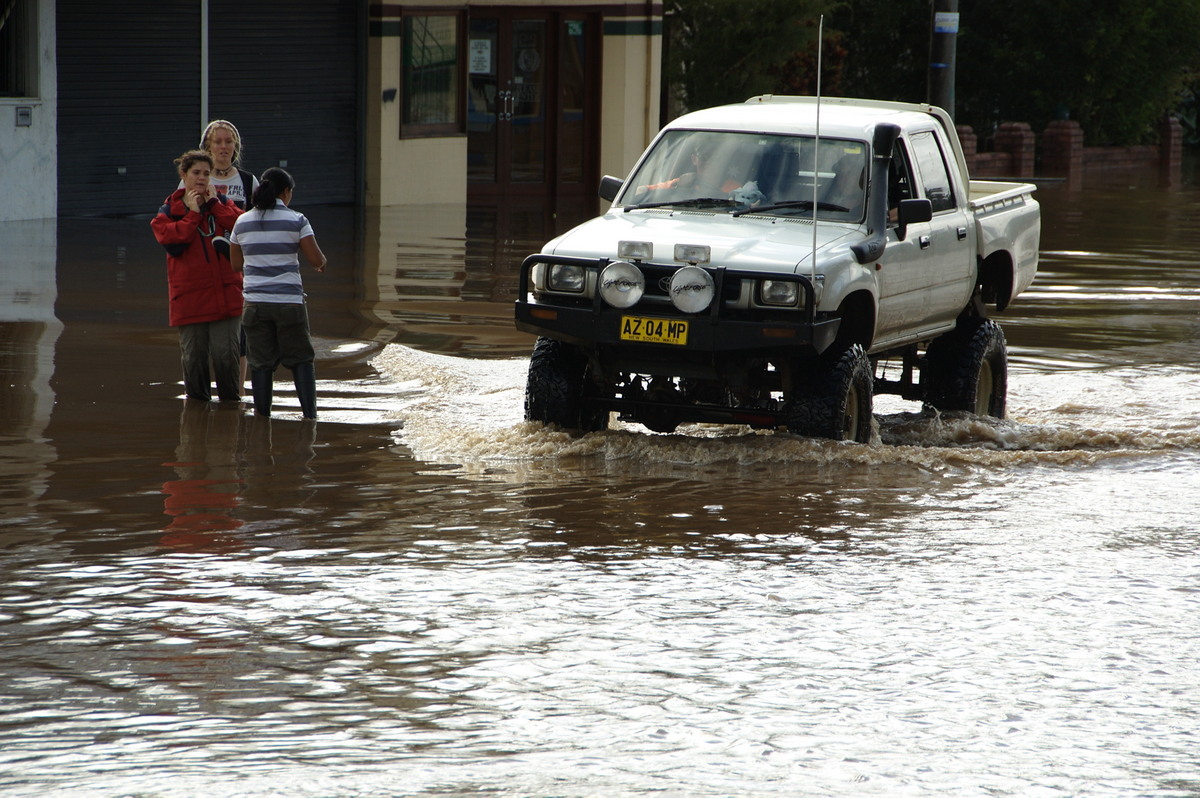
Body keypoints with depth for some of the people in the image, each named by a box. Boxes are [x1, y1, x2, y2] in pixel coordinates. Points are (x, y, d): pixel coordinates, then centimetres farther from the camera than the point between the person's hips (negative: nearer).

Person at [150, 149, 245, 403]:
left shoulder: (222, 203, 11)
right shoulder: (169, 211, 5)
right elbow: (173, 243, -13)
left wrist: (214, 204, -7)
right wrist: (193, 213, -9)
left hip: (225, 293, 1)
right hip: (189, 295, -1)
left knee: (225, 352, -4)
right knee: (193, 354, 2)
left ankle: (230, 400, 10)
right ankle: (197, 400, 18)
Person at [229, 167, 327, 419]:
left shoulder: (242, 222, 5)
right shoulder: (296, 221, -5)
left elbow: (236, 263, 13)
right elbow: (316, 259, -5)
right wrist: (321, 263, 17)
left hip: (256, 301, 2)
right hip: (289, 301, -2)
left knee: (260, 362, 7)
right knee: (301, 360, 7)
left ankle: (262, 414, 7)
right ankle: (309, 412, 1)